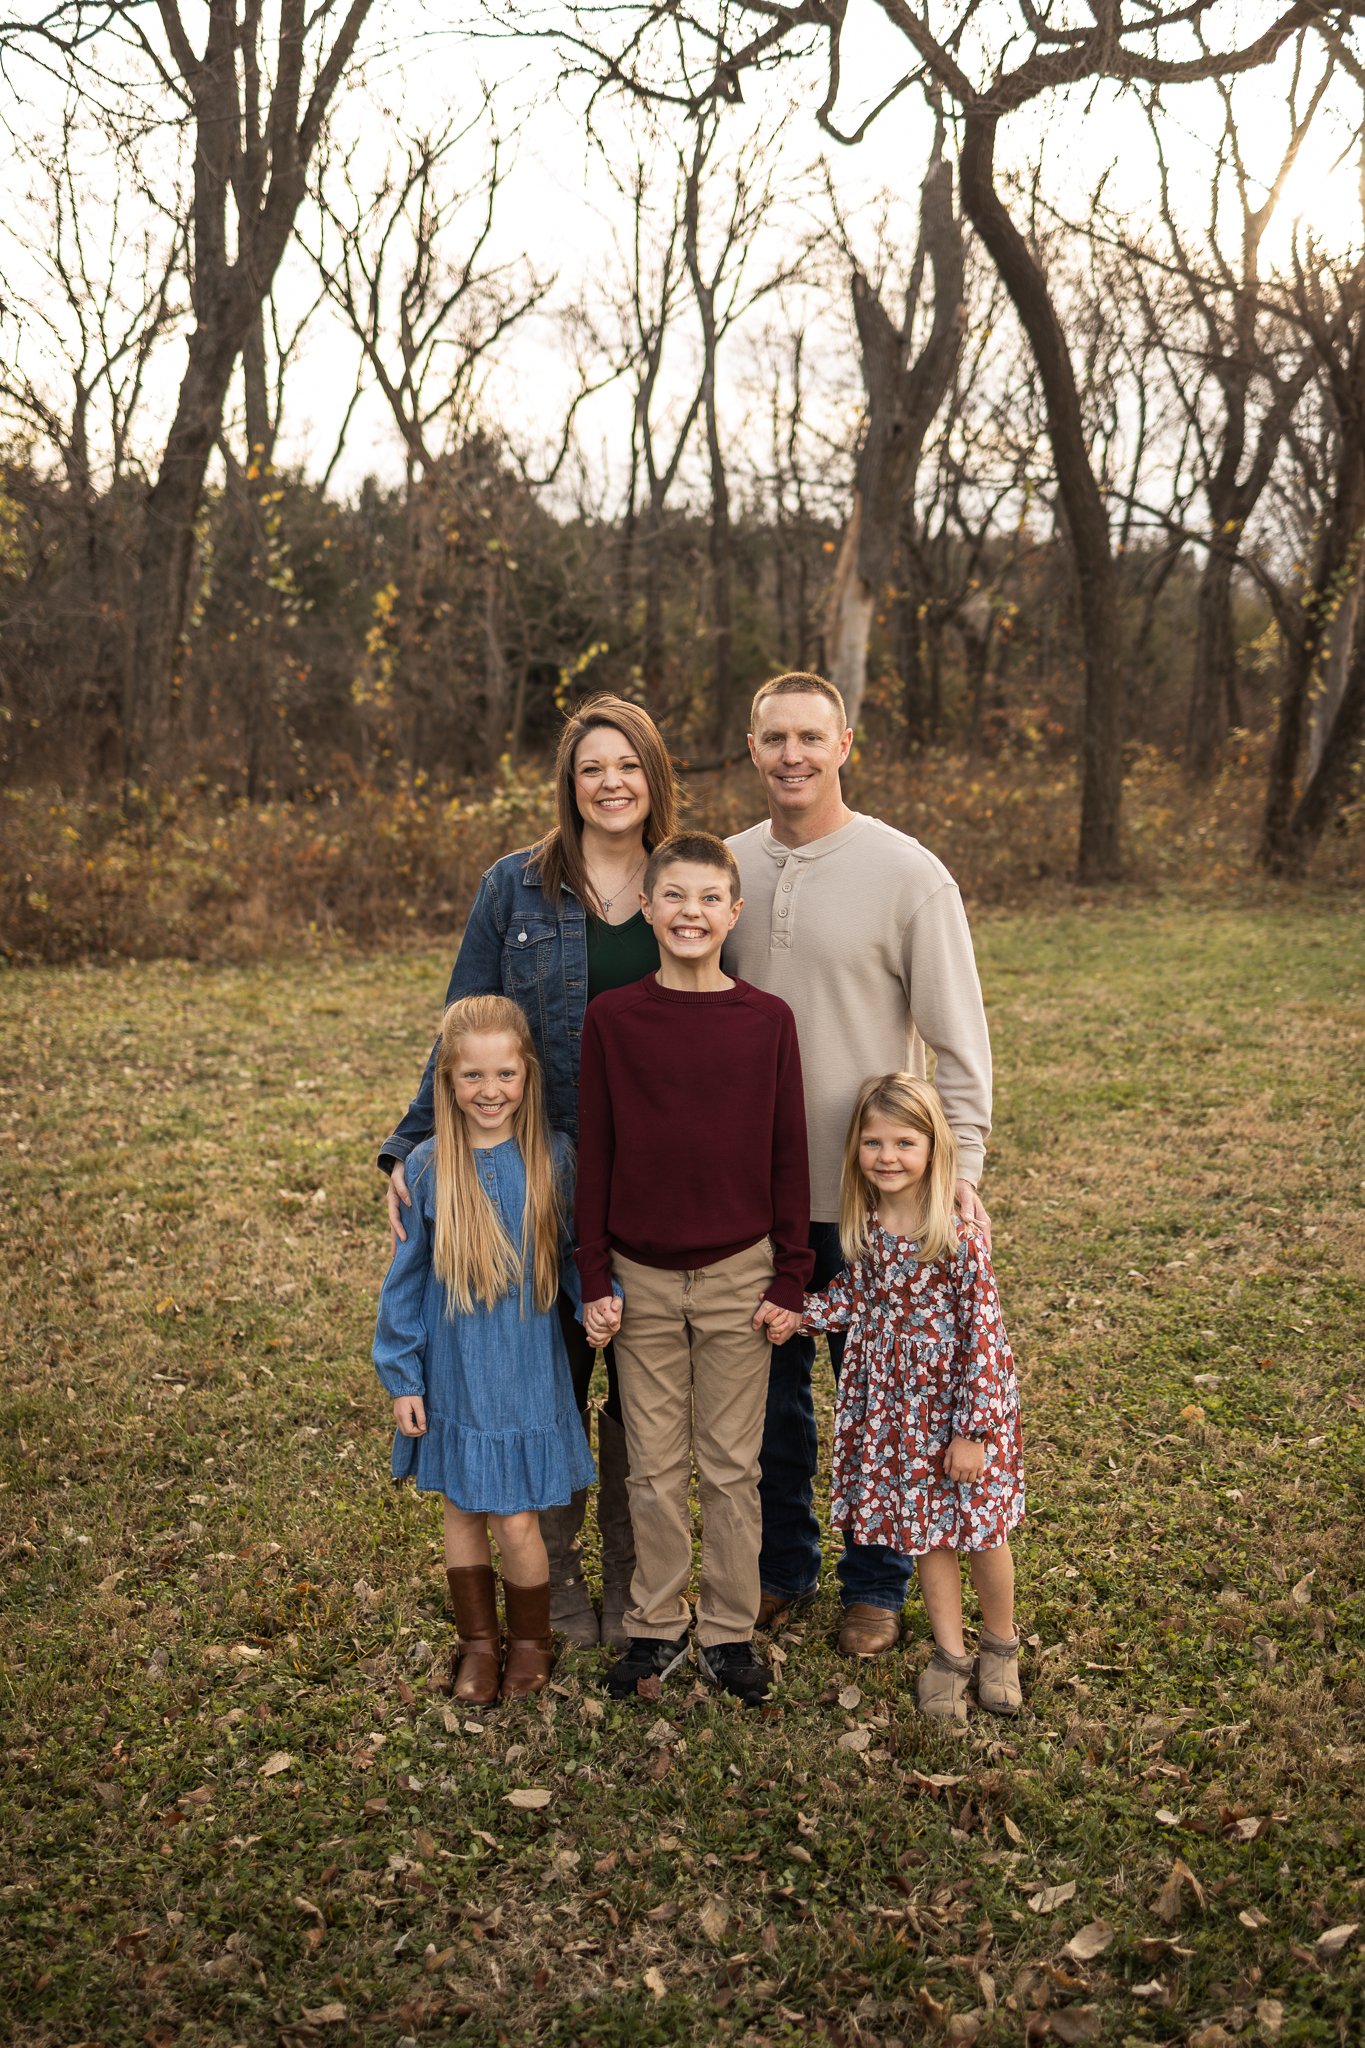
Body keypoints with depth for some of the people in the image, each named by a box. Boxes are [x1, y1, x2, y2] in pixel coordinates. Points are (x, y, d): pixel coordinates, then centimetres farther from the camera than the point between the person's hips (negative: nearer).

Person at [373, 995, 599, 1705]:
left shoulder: (554, 1158, -8)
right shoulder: (427, 1167, -8)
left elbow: (578, 1251, 4)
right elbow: (405, 1277, 0)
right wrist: (401, 1376, 1)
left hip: (527, 1373, -1)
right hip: (453, 1374, 1)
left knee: (518, 1521, 3)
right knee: (464, 1511, 15)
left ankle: (530, 1640, 30)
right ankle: (478, 1641, 36)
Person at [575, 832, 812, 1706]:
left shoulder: (768, 1020, -3)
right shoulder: (612, 1018, -2)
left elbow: (788, 1157, 0)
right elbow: (594, 1154, 1)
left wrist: (790, 1280, -1)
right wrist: (595, 1279, -1)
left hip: (739, 1273, 0)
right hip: (642, 1275, 1)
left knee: (732, 1463, 10)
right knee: (655, 1464, 11)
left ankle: (730, 1630, 25)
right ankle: (658, 1626, 26)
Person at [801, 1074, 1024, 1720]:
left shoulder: (959, 1238, -22)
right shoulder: (865, 1226, -6)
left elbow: (983, 1334, -19)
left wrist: (972, 1430, -17)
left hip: (962, 1398, -4)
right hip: (897, 1402, 4)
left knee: (981, 1530, 11)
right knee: (925, 1531, 14)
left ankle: (1000, 1647, 36)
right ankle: (949, 1655, 32)